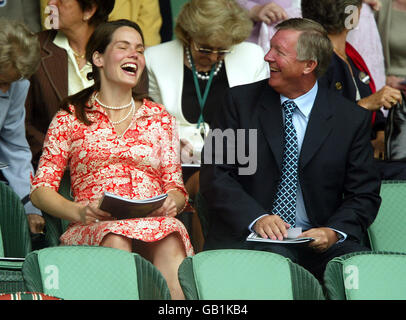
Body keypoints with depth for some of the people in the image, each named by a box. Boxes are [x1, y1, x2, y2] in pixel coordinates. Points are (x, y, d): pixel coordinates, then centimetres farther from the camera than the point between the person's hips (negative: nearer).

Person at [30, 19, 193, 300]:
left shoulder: (160, 118, 23)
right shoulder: (71, 118, 15)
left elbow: (176, 186, 19)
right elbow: (41, 189, 10)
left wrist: (173, 201, -6)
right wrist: (77, 211, -11)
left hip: (155, 222, 2)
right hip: (93, 229, -1)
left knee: (170, 243, -36)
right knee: (115, 239, -39)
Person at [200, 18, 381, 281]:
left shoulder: (353, 118, 5)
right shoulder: (241, 101, 6)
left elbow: (364, 194, 7)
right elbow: (215, 174, 0)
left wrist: (334, 231, -14)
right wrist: (256, 218, -16)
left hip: (317, 240, 2)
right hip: (248, 237, -1)